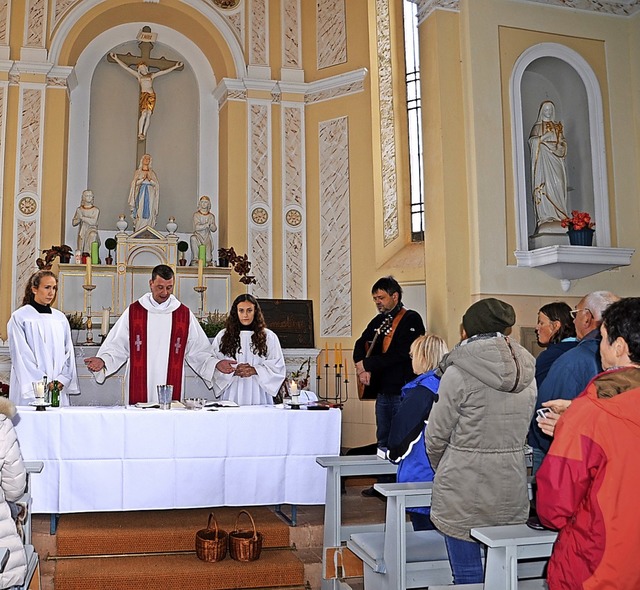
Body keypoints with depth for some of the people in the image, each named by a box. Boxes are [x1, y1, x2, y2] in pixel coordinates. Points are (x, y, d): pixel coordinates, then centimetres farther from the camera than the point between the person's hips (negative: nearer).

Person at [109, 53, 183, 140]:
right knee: (144, 113, -19)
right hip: (143, 95, -2)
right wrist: (116, 59, 19)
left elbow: (165, 71, 24)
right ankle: (140, 133, -20)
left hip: (152, 95, 2)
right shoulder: (138, 75, 21)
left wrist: (175, 67, 22)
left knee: (149, 114, -9)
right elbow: (126, 67, 21)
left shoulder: (152, 75, 24)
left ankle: (144, 134, -10)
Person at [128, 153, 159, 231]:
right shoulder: (138, 172, 11)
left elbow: (156, 184, 6)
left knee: (149, 214, -6)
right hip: (141, 195, -1)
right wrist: (143, 179, -11)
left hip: (150, 195, 1)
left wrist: (150, 179, -10)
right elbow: (134, 183, 3)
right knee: (140, 214, -9)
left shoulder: (152, 173, 13)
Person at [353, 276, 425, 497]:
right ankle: (383, 484, 26)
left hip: (403, 390, -8)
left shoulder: (411, 319, -10)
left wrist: (367, 365, -15)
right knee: (383, 441, 15)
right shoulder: (379, 321, 15)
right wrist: (362, 367, -3)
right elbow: (361, 344, 17)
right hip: (382, 390, 8)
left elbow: (399, 354, -20)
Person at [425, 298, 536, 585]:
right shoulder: (527, 372, 3)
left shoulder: (458, 373, -13)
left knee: (468, 577, 6)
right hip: (512, 493, 5)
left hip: (464, 493, -5)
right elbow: (522, 431, 9)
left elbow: (437, 436, -6)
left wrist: (441, 470, 12)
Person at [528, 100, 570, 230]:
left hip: (556, 161, 4)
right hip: (543, 161, -4)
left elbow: (563, 143, 14)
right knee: (545, 185, -12)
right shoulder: (537, 126, 7)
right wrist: (544, 137, -16)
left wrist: (558, 148, -5)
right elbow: (532, 142, -5)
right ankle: (546, 215, -16)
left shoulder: (558, 126, 18)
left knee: (558, 186, -3)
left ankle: (559, 214, -3)